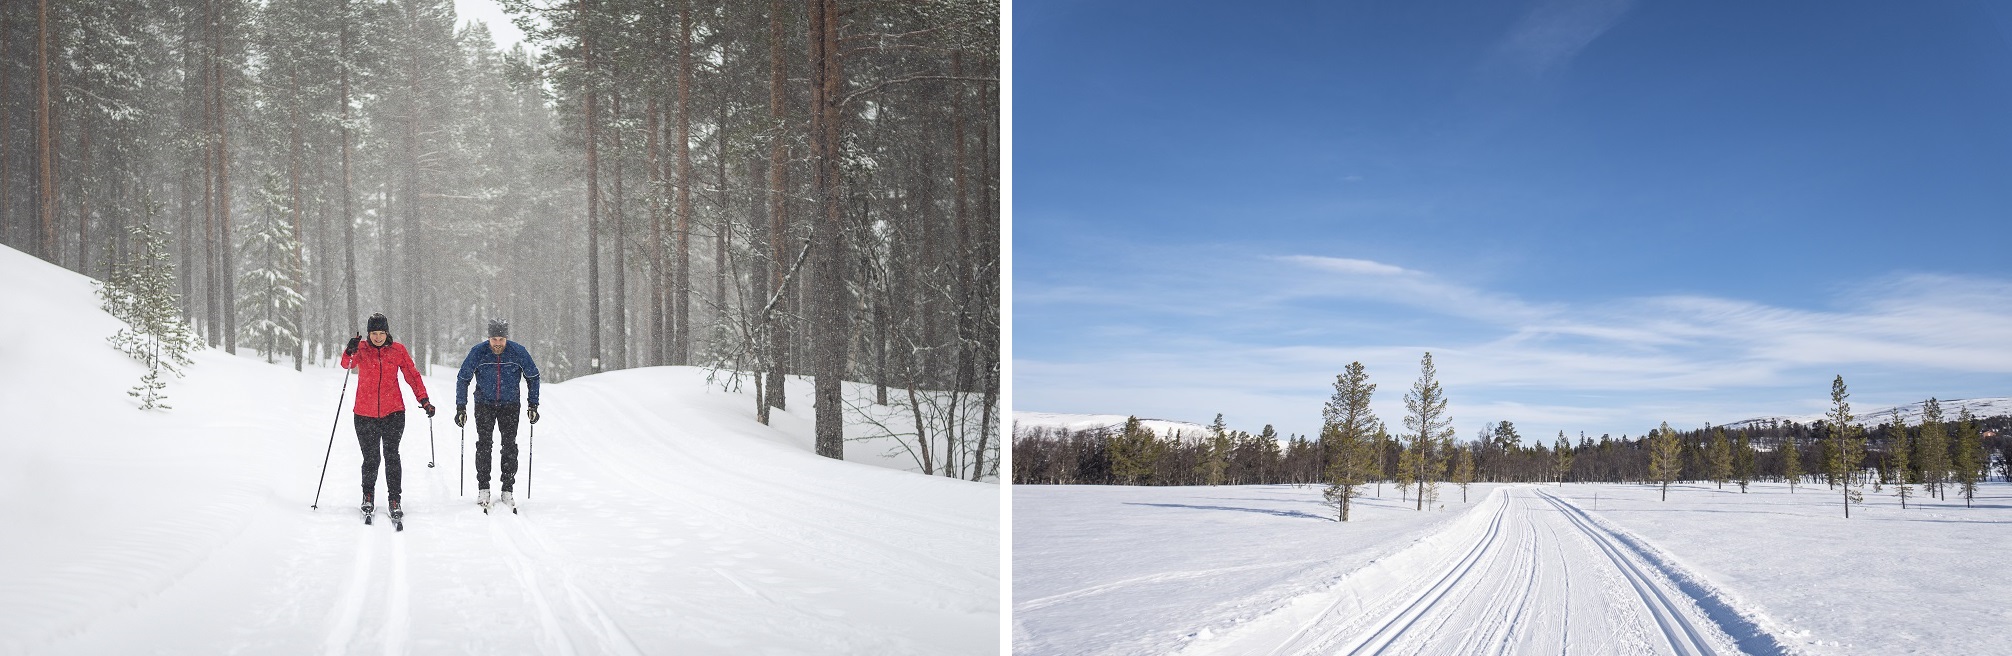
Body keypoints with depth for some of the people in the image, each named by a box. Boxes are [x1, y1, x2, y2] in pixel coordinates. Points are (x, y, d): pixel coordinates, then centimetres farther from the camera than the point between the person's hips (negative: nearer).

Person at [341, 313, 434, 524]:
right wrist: (350, 352, -33)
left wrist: (423, 399, -4)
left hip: (393, 413, 0)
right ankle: (368, 496, 26)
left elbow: (412, 375, 6)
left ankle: (394, 500, -1)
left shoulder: (398, 350, 3)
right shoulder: (361, 349, 2)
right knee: (370, 458, 5)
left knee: (391, 455, -8)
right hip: (365, 413, 0)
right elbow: (347, 364, -11)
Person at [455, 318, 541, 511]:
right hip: (484, 404, 0)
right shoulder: (478, 352, -13)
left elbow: (533, 377, 2)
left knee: (510, 446, -5)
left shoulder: (518, 352, -13)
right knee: (483, 443, -9)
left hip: (510, 404, 0)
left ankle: (507, 491, 0)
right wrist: (461, 408, -4)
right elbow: (463, 379, -2)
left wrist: (533, 405, -2)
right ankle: (483, 489, -1)